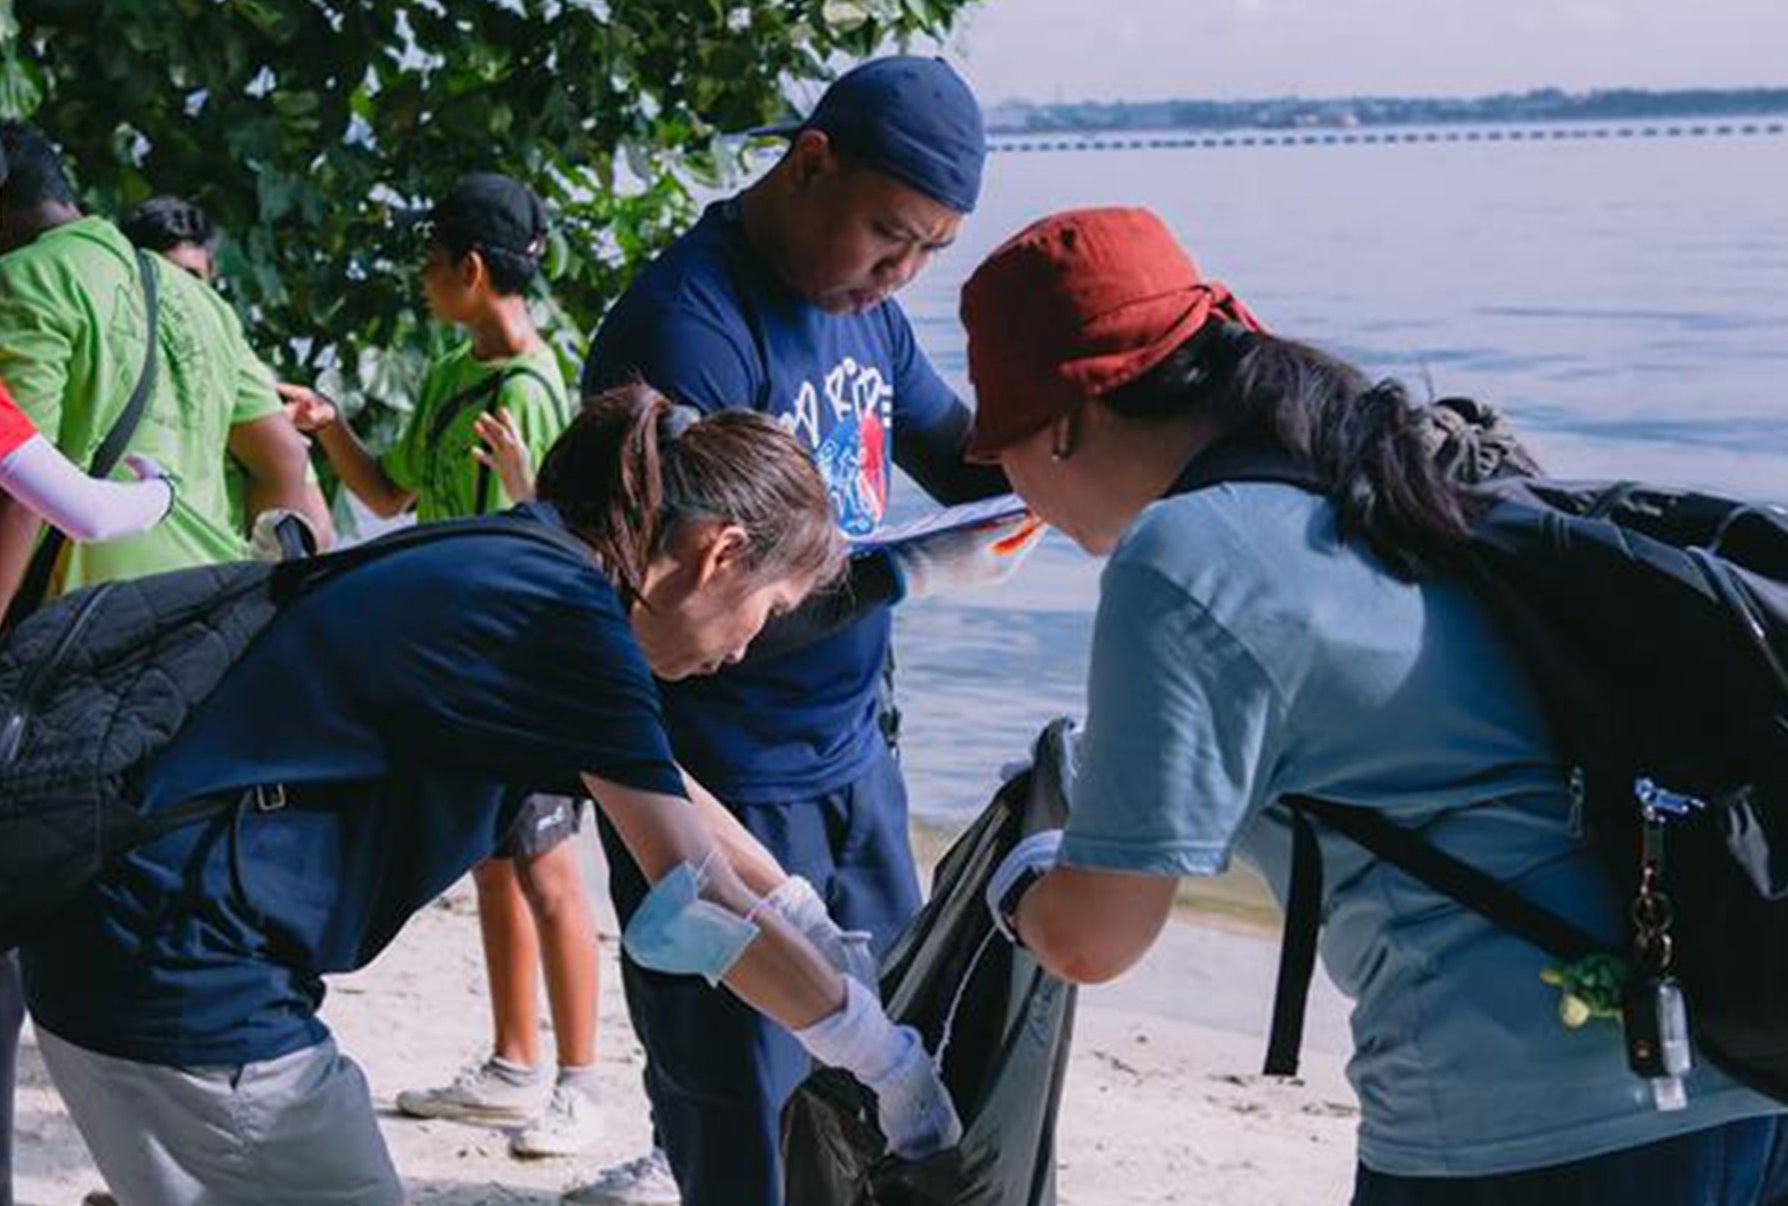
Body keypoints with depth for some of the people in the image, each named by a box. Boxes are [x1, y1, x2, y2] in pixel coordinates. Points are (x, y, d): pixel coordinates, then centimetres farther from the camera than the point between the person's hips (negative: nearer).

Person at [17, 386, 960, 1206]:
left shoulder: (525, 567, 11)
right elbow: (696, 906, -15)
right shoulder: (565, 614, -16)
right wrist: (888, 1060, -5)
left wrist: (830, 943, 25)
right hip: (177, 968, -10)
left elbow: (671, 798, 23)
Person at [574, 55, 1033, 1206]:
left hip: (853, 760, 8)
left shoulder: (864, 305, 5)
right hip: (724, 793, -8)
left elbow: (964, 457, 16)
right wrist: (911, 575, -22)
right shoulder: (684, 325, -20)